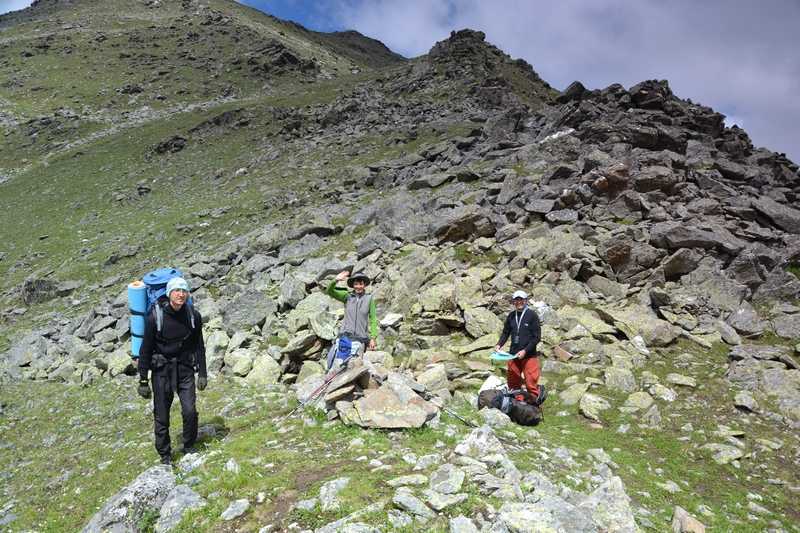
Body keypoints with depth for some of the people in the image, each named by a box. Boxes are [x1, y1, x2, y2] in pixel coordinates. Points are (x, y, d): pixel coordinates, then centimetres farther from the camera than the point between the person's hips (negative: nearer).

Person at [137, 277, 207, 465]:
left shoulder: (193, 315, -6)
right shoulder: (155, 316, -15)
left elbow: (199, 346, 4)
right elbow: (145, 349, -8)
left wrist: (202, 373, 3)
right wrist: (143, 381, -6)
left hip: (185, 368, 2)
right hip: (161, 369, -2)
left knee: (190, 411, -6)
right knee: (161, 416, 4)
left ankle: (189, 447, 18)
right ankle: (165, 455, 22)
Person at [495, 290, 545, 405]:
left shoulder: (532, 315, -5)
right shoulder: (511, 316, 7)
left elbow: (537, 337, -7)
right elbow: (505, 333, 17)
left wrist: (525, 350, -15)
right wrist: (499, 344, -2)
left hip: (529, 356, -4)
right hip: (513, 355, 4)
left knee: (531, 383, -5)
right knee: (513, 382, 9)